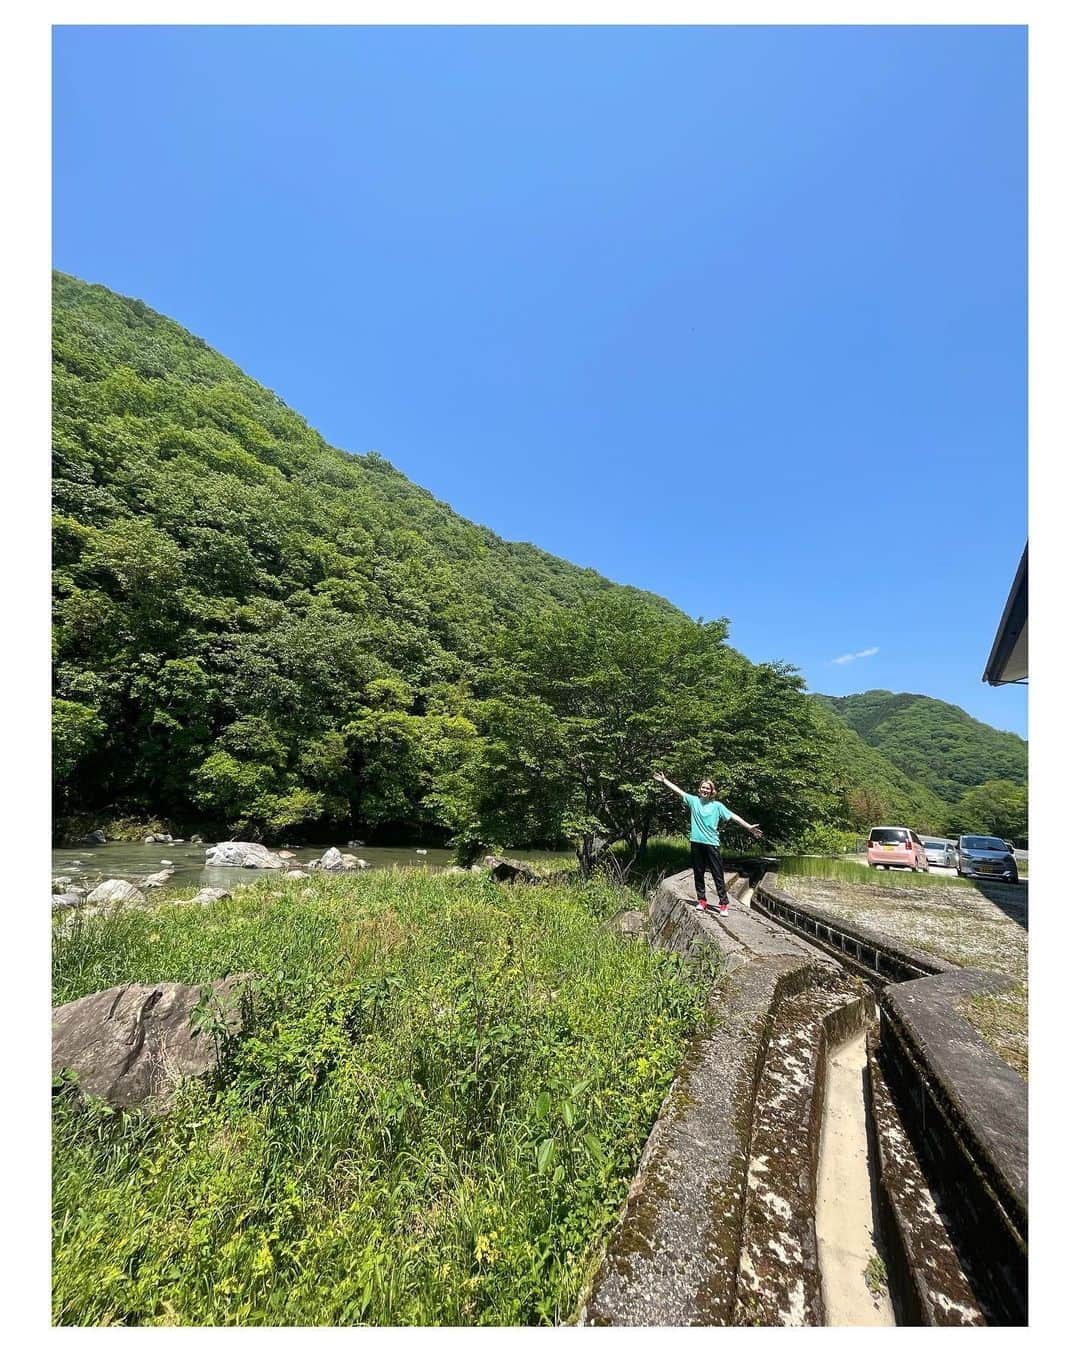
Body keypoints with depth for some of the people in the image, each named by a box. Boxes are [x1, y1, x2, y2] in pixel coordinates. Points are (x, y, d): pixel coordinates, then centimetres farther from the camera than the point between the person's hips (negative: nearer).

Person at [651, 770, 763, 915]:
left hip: (712, 844, -2)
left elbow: (733, 816, -2)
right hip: (696, 843, 2)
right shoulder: (694, 800, 5)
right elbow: (678, 790, 5)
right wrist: (664, 780, 3)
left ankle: (723, 904, 9)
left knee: (718, 875, 2)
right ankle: (702, 901, 22)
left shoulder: (717, 805, 0)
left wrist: (749, 827, -8)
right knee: (698, 873, 10)